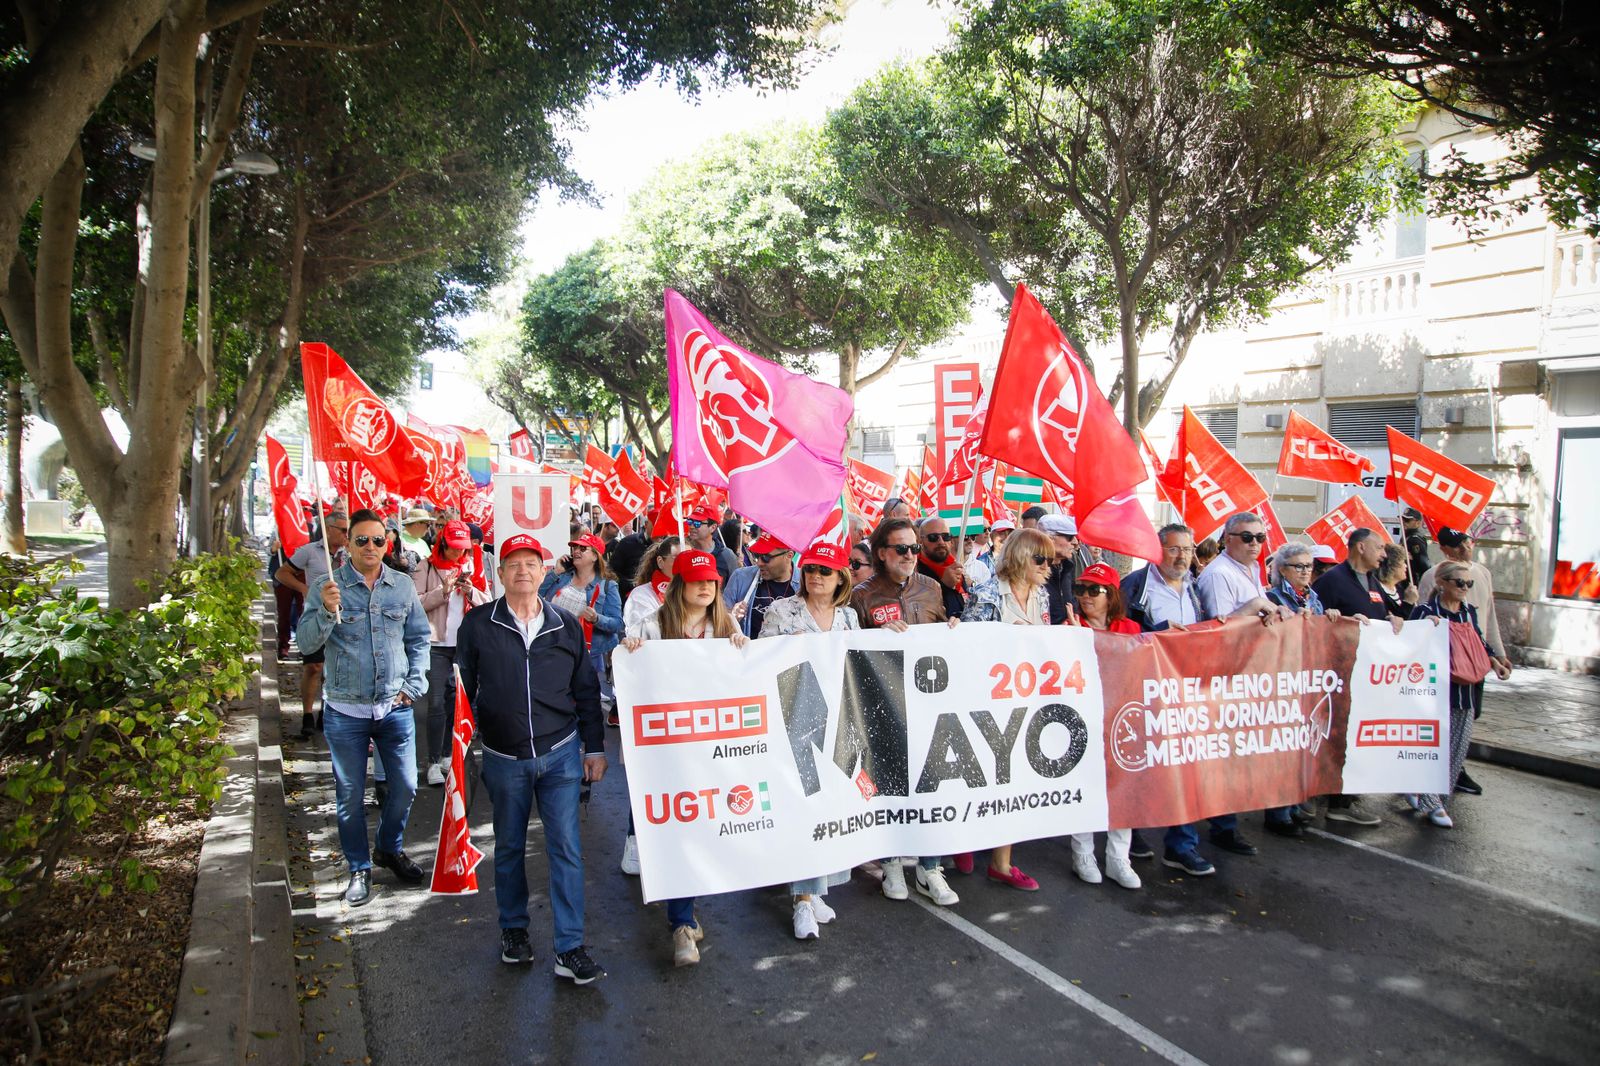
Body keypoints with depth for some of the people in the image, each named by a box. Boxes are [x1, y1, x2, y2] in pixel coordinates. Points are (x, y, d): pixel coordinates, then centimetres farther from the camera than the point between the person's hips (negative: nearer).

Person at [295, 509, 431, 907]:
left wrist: (414, 685, 1)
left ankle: (390, 849, 35)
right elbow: (306, 642, -12)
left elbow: (419, 639, 10)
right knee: (350, 795, 7)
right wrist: (325, 610, -29)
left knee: (405, 786, 10)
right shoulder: (330, 586, -6)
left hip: (395, 708, 2)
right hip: (346, 711, -2)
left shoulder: (403, 586, 2)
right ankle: (359, 869, 25)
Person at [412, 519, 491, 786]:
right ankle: (433, 762, -3)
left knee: (455, 700, 10)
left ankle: (447, 754, 22)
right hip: (436, 644, -4)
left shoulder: (471, 566, 10)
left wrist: (471, 591, -10)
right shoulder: (427, 567, -1)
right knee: (437, 703, -7)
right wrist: (443, 591, -19)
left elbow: (488, 603, 8)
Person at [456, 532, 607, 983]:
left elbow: (587, 691, 9)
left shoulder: (566, 625, 3)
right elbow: (464, 691, 4)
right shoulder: (478, 625, -1)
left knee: (566, 848, -2)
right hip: (503, 759, 0)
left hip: (560, 752, 0)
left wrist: (595, 748, 7)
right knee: (509, 847, 14)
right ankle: (513, 929, 34)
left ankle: (570, 949, 4)